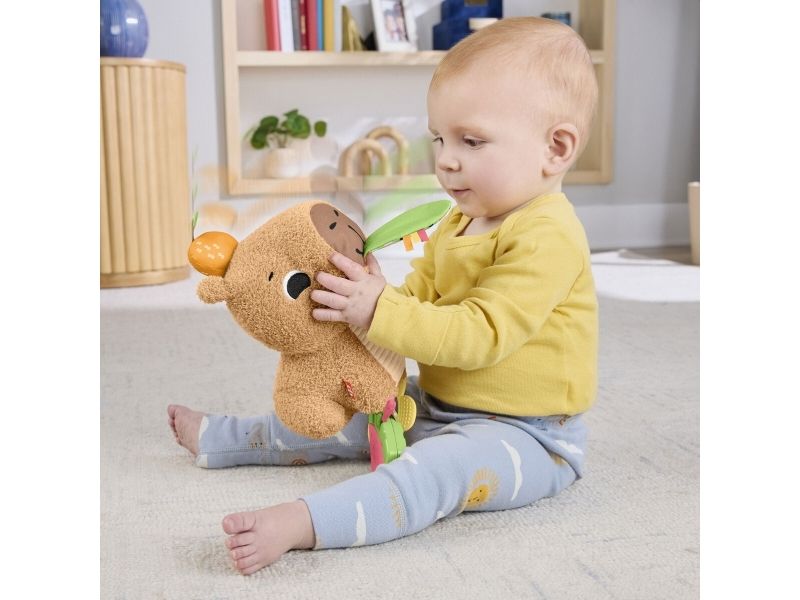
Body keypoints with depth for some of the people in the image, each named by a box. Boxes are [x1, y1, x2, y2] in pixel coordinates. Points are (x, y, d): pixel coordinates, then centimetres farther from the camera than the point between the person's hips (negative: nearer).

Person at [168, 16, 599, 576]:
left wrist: (378, 310, -34)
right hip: (440, 405, 9)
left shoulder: (546, 237, -24)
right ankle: (222, 439, 27)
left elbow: (479, 335, -31)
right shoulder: (460, 222, 8)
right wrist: (372, 293, -12)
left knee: (441, 465, -37)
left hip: (523, 435, -9)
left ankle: (301, 522, -51)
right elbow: (420, 291, 10)